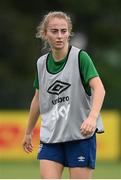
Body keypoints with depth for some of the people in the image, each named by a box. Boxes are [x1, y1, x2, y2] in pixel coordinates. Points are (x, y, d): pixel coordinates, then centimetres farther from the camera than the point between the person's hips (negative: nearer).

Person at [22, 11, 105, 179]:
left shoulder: (80, 57, -9)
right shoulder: (41, 63, 7)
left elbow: (99, 88, -21)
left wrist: (92, 117, -38)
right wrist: (28, 132, 27)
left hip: (81, 135, -4)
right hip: (50, 136, 4)